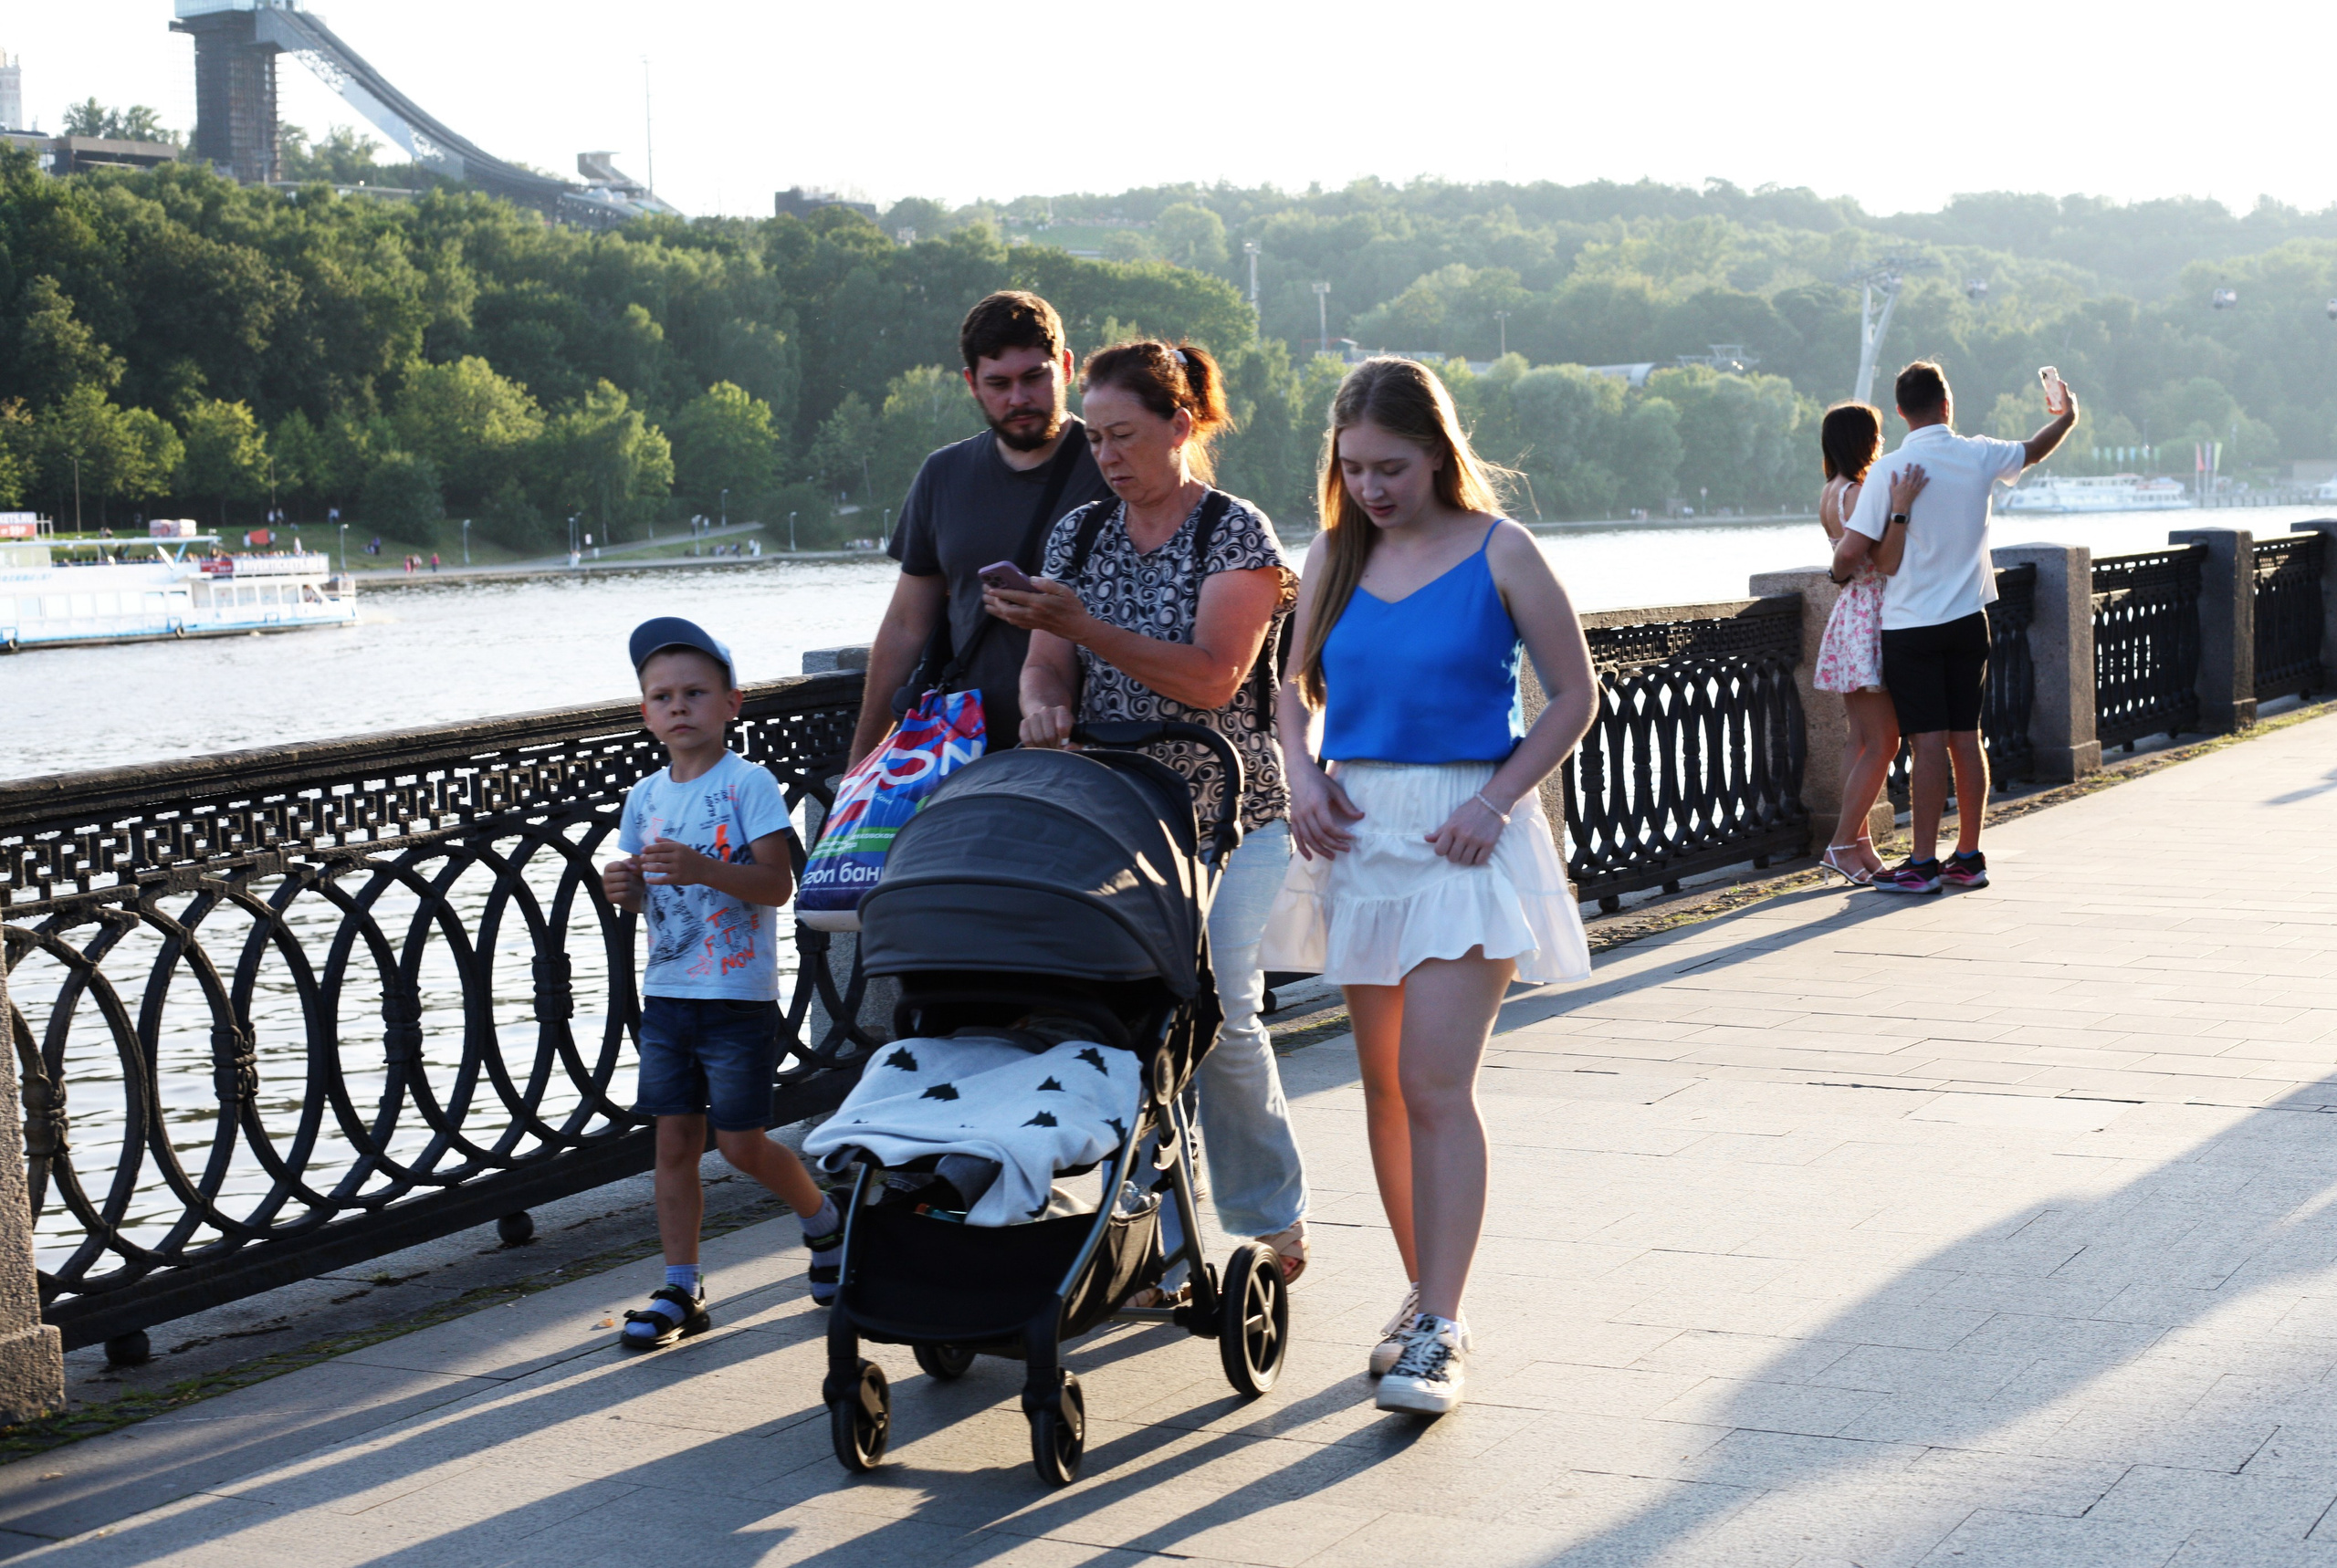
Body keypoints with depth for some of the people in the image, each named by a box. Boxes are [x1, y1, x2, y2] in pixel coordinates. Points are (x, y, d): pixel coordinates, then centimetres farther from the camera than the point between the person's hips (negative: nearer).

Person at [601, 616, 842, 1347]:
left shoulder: (749, 784, -9)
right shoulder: (644, 797, 9)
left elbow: (778, 884, -17)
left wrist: (702, 868, -30)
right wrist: (626, 887, -7)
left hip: (739, 994, -5)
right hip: (666, 992, 5)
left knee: (742, 1143, -1)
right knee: (675, 1140, 5)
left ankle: (825, 1220, 25)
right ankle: (680, 1290, 11)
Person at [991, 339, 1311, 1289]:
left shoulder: (1239, 536, -7)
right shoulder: (1078, 535, 10)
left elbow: (1211, 679, -18)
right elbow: (1048, 662, 6)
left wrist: (1081, 625, -24)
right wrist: (1043, 702, -19)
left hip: (1226, 819, -4)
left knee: (1220, 1016, -8)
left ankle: (1273, 1222, 12)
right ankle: (1162, 1238, 8)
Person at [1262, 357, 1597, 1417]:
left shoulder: (1496, 553, -6)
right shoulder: (1335, 554, 7)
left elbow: (1574, 695, -3)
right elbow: (1300, 684, 18)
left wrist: (1497, 799, -13)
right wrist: (1303, 772, -1)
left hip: (1459, 831, -5)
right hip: (1357, 828, 5)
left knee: (1437, 1081, -12)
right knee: (1383, 1080, 10)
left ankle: (1437, 1333, -11)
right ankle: (1426, 1295, 24)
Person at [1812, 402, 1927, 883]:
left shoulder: (1830, 494, 11)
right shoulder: (1859, 495, -17)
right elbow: (1888, 563, -24)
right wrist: (1900, 508, -30)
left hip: (1851, 610, 10)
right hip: (1870, 620, -10)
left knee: (1859, 740, 11)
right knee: (1882, 742, -6)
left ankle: (1859, 844, 14)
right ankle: (1842, 844, -5)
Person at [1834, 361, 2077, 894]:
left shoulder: (1891, 470, -13)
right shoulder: (1979, 457, 0)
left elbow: (1850, 555, -15)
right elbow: (2033, 451, 23)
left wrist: (1839, 568, 9)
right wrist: (2067, 416, 43)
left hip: (1910, 625, -4)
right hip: (1968, 618, 4)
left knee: (1928, 743, -6)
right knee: (1966, 738, 9)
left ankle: (1922, 864, -4)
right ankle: (1968, 858, 15)